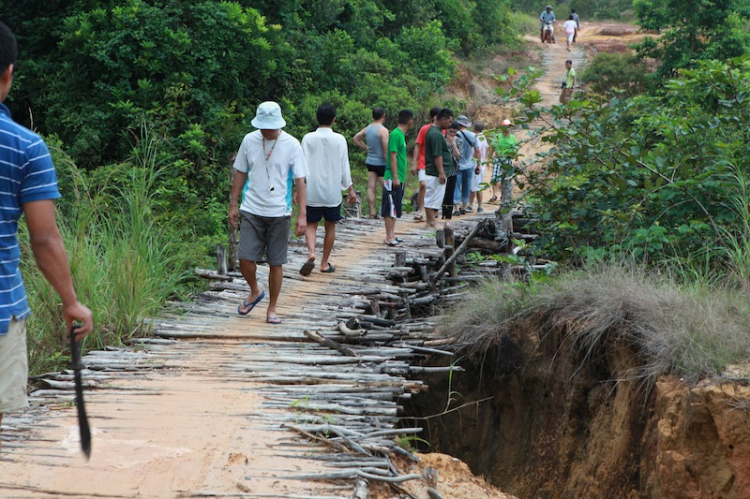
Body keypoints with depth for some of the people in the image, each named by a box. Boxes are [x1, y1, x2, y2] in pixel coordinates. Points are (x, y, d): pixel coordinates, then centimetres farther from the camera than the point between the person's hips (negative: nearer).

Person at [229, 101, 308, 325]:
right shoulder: (249, 140, 3)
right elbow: (240, 174, 12)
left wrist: (302, 215, -8)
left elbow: (299, 181, -2)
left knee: (276, 263, 2)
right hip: (251, 210, 2)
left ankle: (272, 309, 16)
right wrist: (233, 205, 11)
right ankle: (255, 292, 23)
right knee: (245, 258, -7)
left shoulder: (291, 145, -4)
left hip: (279, 213, -1)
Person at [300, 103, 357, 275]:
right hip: (332, 191, 0)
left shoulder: (308, 138, -5)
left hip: (312, 191, 0)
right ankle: (325, 263, 17)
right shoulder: (339, 140, -5)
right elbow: (344, 167, -2)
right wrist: (350, 189, 8)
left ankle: (311, 253, -17)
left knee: (311, 224, 10)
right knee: (330, 226, 13)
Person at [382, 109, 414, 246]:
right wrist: (395, 177, -21)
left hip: (399, 178, 9)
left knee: (395, 208, 13)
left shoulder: (401, 134, 14)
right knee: (390, 208, -7)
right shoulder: (396, 135, -15)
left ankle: (392, 234, 19)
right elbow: (393, 157, -18)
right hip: (393, 178, -9)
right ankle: (389, 237, -6)